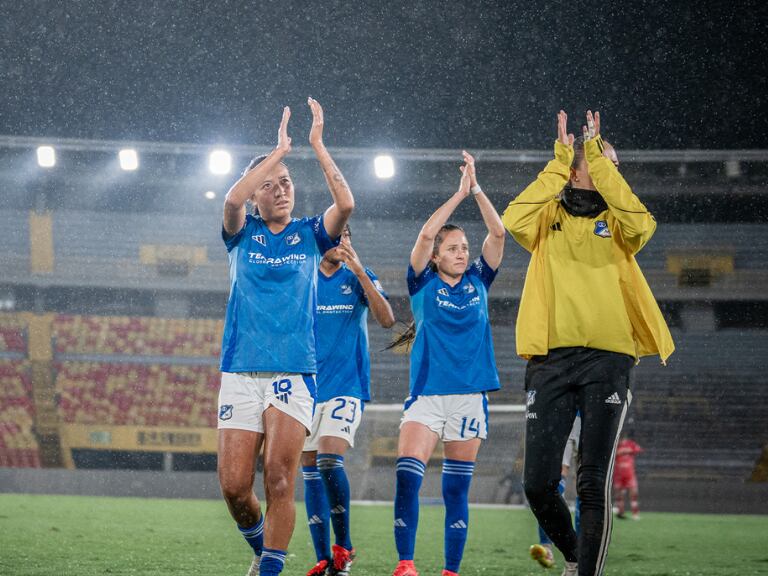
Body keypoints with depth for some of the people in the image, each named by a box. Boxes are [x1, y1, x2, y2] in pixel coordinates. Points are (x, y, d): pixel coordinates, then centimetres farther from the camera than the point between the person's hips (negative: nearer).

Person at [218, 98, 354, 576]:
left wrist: (318, 144, -10)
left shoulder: (310, 235, 10)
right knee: (234, 485, -3)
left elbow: (346, 203, -10)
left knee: (280, 480, -14)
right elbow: (232, 199, -13)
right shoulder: (243, 234, 10)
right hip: (241, 372, 1)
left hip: (294, 372, -1)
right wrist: (281, 149, -12)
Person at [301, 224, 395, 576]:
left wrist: (359, 271, -20)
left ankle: (343, 546, -6)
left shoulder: (359, 279, 3)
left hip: (346, 385, -3)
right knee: (310, 470, 3)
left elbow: (386, 320, -12)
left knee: (329, 461, -20)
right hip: (306, 385, 3)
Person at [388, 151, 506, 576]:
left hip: (470, 395, 3)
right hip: (427, 393, -3)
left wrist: (476, 189, -4)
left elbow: (498, 233, 1)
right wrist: (460, 192, -7)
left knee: (457, 489, 4)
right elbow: (426, 234, -10)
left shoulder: (478, 281, 11)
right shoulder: (424, 283, 4)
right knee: (407, 476, -19)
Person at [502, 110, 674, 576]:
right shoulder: (549, 218, 15)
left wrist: (598, 157, -8)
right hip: (550, 359, 1)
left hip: (607, 359, -1)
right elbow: (515, 218, -8)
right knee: (539, 482, 0)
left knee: (594, 481, -11)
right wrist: (560, 160, -6)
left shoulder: (616, 223, 13)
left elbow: (641, 223, -11)